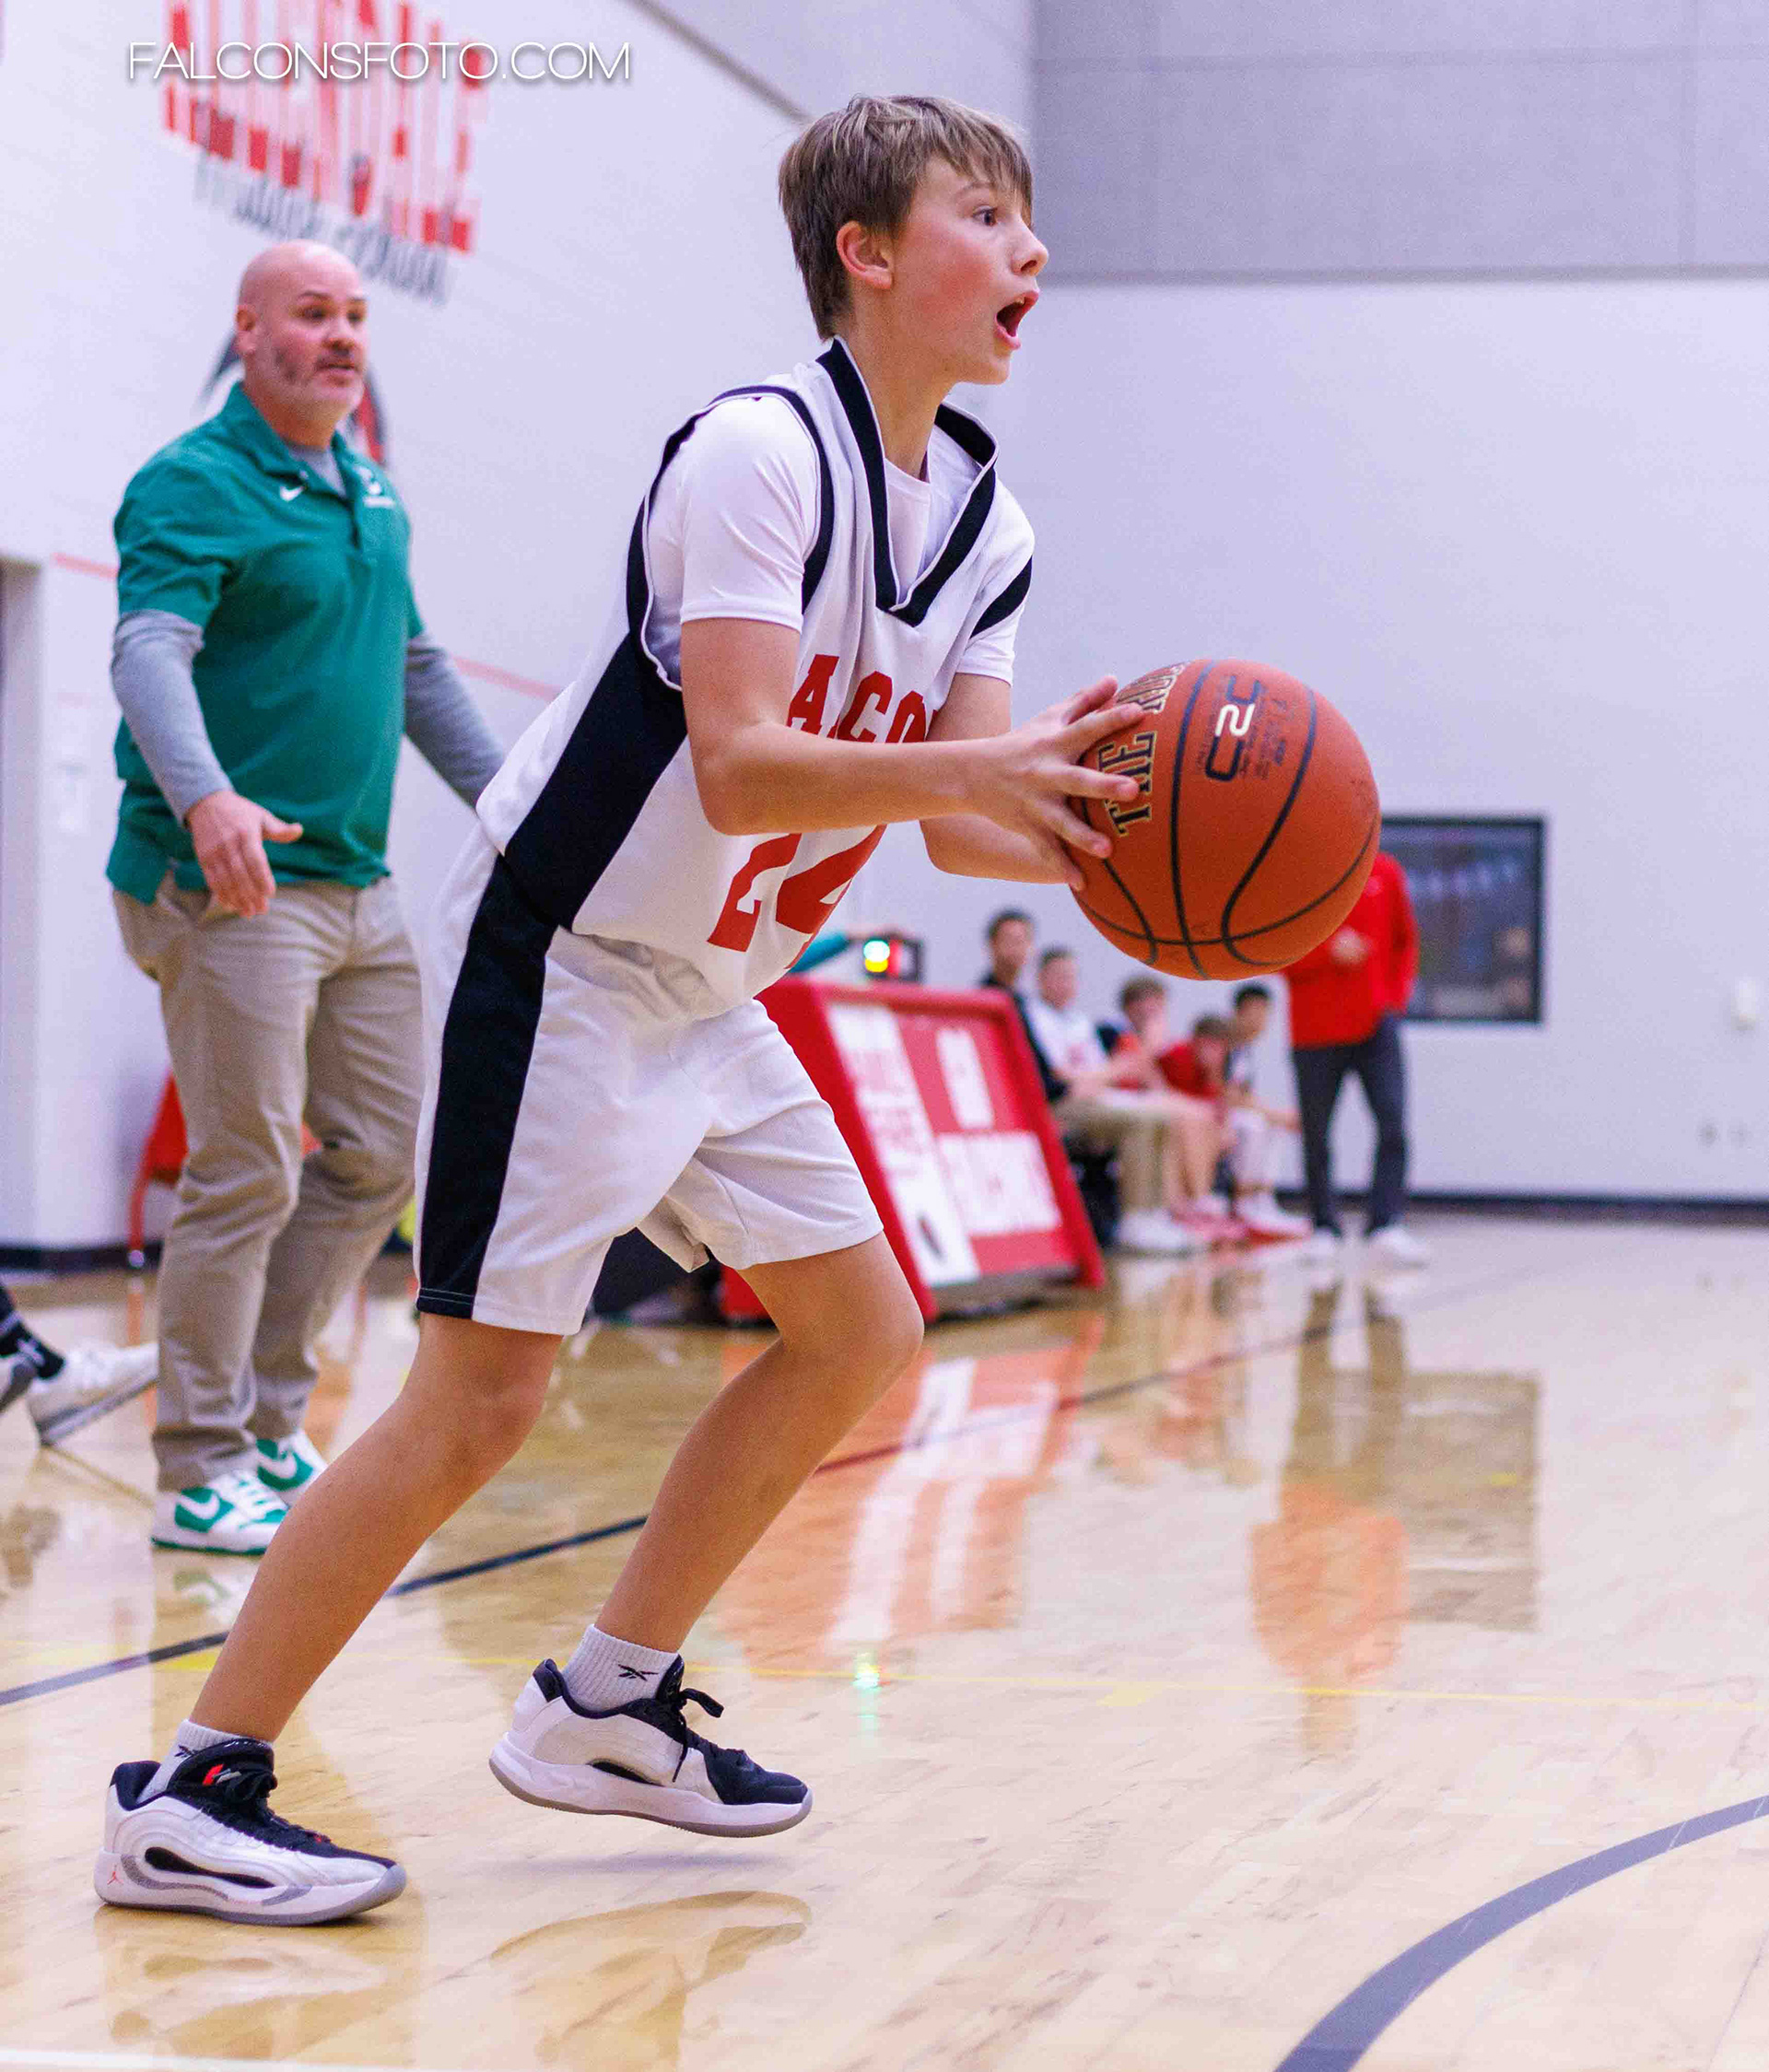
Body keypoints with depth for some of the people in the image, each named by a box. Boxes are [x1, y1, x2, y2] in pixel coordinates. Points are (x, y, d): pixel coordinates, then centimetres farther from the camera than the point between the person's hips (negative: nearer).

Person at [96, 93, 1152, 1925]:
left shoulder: (979, 521, 5)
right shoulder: (758, 452, -21)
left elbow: (958, 820, 4)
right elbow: (737, 771, -30)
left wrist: (1101, 851, -15)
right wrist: (978, 763, -42)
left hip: (707, 997, 9)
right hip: (558, 961, -9)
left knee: (860, 1334, 10)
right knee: (484, 1389, -14)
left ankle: (605, 1708, 21)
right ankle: (189, 1799, -7)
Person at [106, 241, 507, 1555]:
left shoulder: (372, 495, 16)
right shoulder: (192, 486, -9)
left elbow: (417, 667, 27)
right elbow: (148, 653, -24)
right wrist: (206, 797, -41)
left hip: (359, 886, 8)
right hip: (229, 887, -8)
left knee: (382, 1155, 10)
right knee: (249, 1175, -7)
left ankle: (268, 1422, 23)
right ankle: (200, 1474, 3)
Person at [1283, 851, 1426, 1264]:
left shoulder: (1385, 873, 6)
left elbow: (1406, 940, 15)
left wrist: (1397, 995, 2)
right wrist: (1329, 951, -17)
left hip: (1376, 1026, 1)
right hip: (1315, 1030, -1)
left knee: (1393, 1123, -13)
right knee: (1316, 1133, 4)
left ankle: (1387, 1224, -15)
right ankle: (1325, 1228, 15)